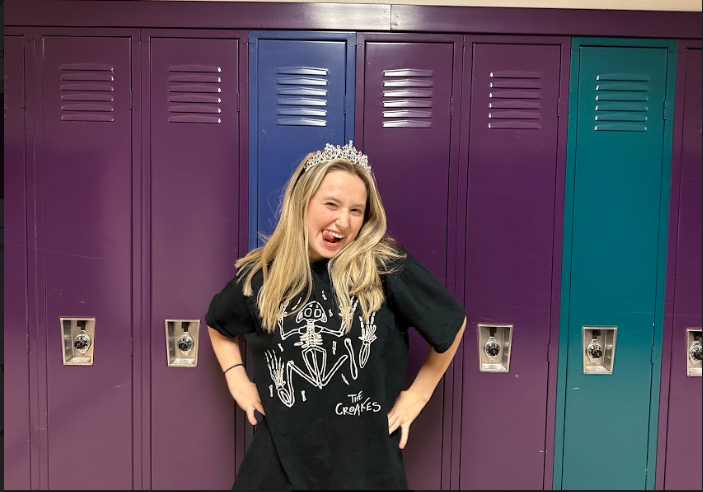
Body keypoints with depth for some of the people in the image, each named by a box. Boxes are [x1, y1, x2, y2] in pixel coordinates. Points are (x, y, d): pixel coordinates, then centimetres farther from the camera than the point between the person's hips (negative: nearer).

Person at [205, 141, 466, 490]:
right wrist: (237, 382, 6)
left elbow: (452, 322, 0)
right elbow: (218, 324, 17)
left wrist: (418, 394, 2)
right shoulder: (259, 275, -6)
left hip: (366, 461, -1)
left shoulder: (386, 267, -15)